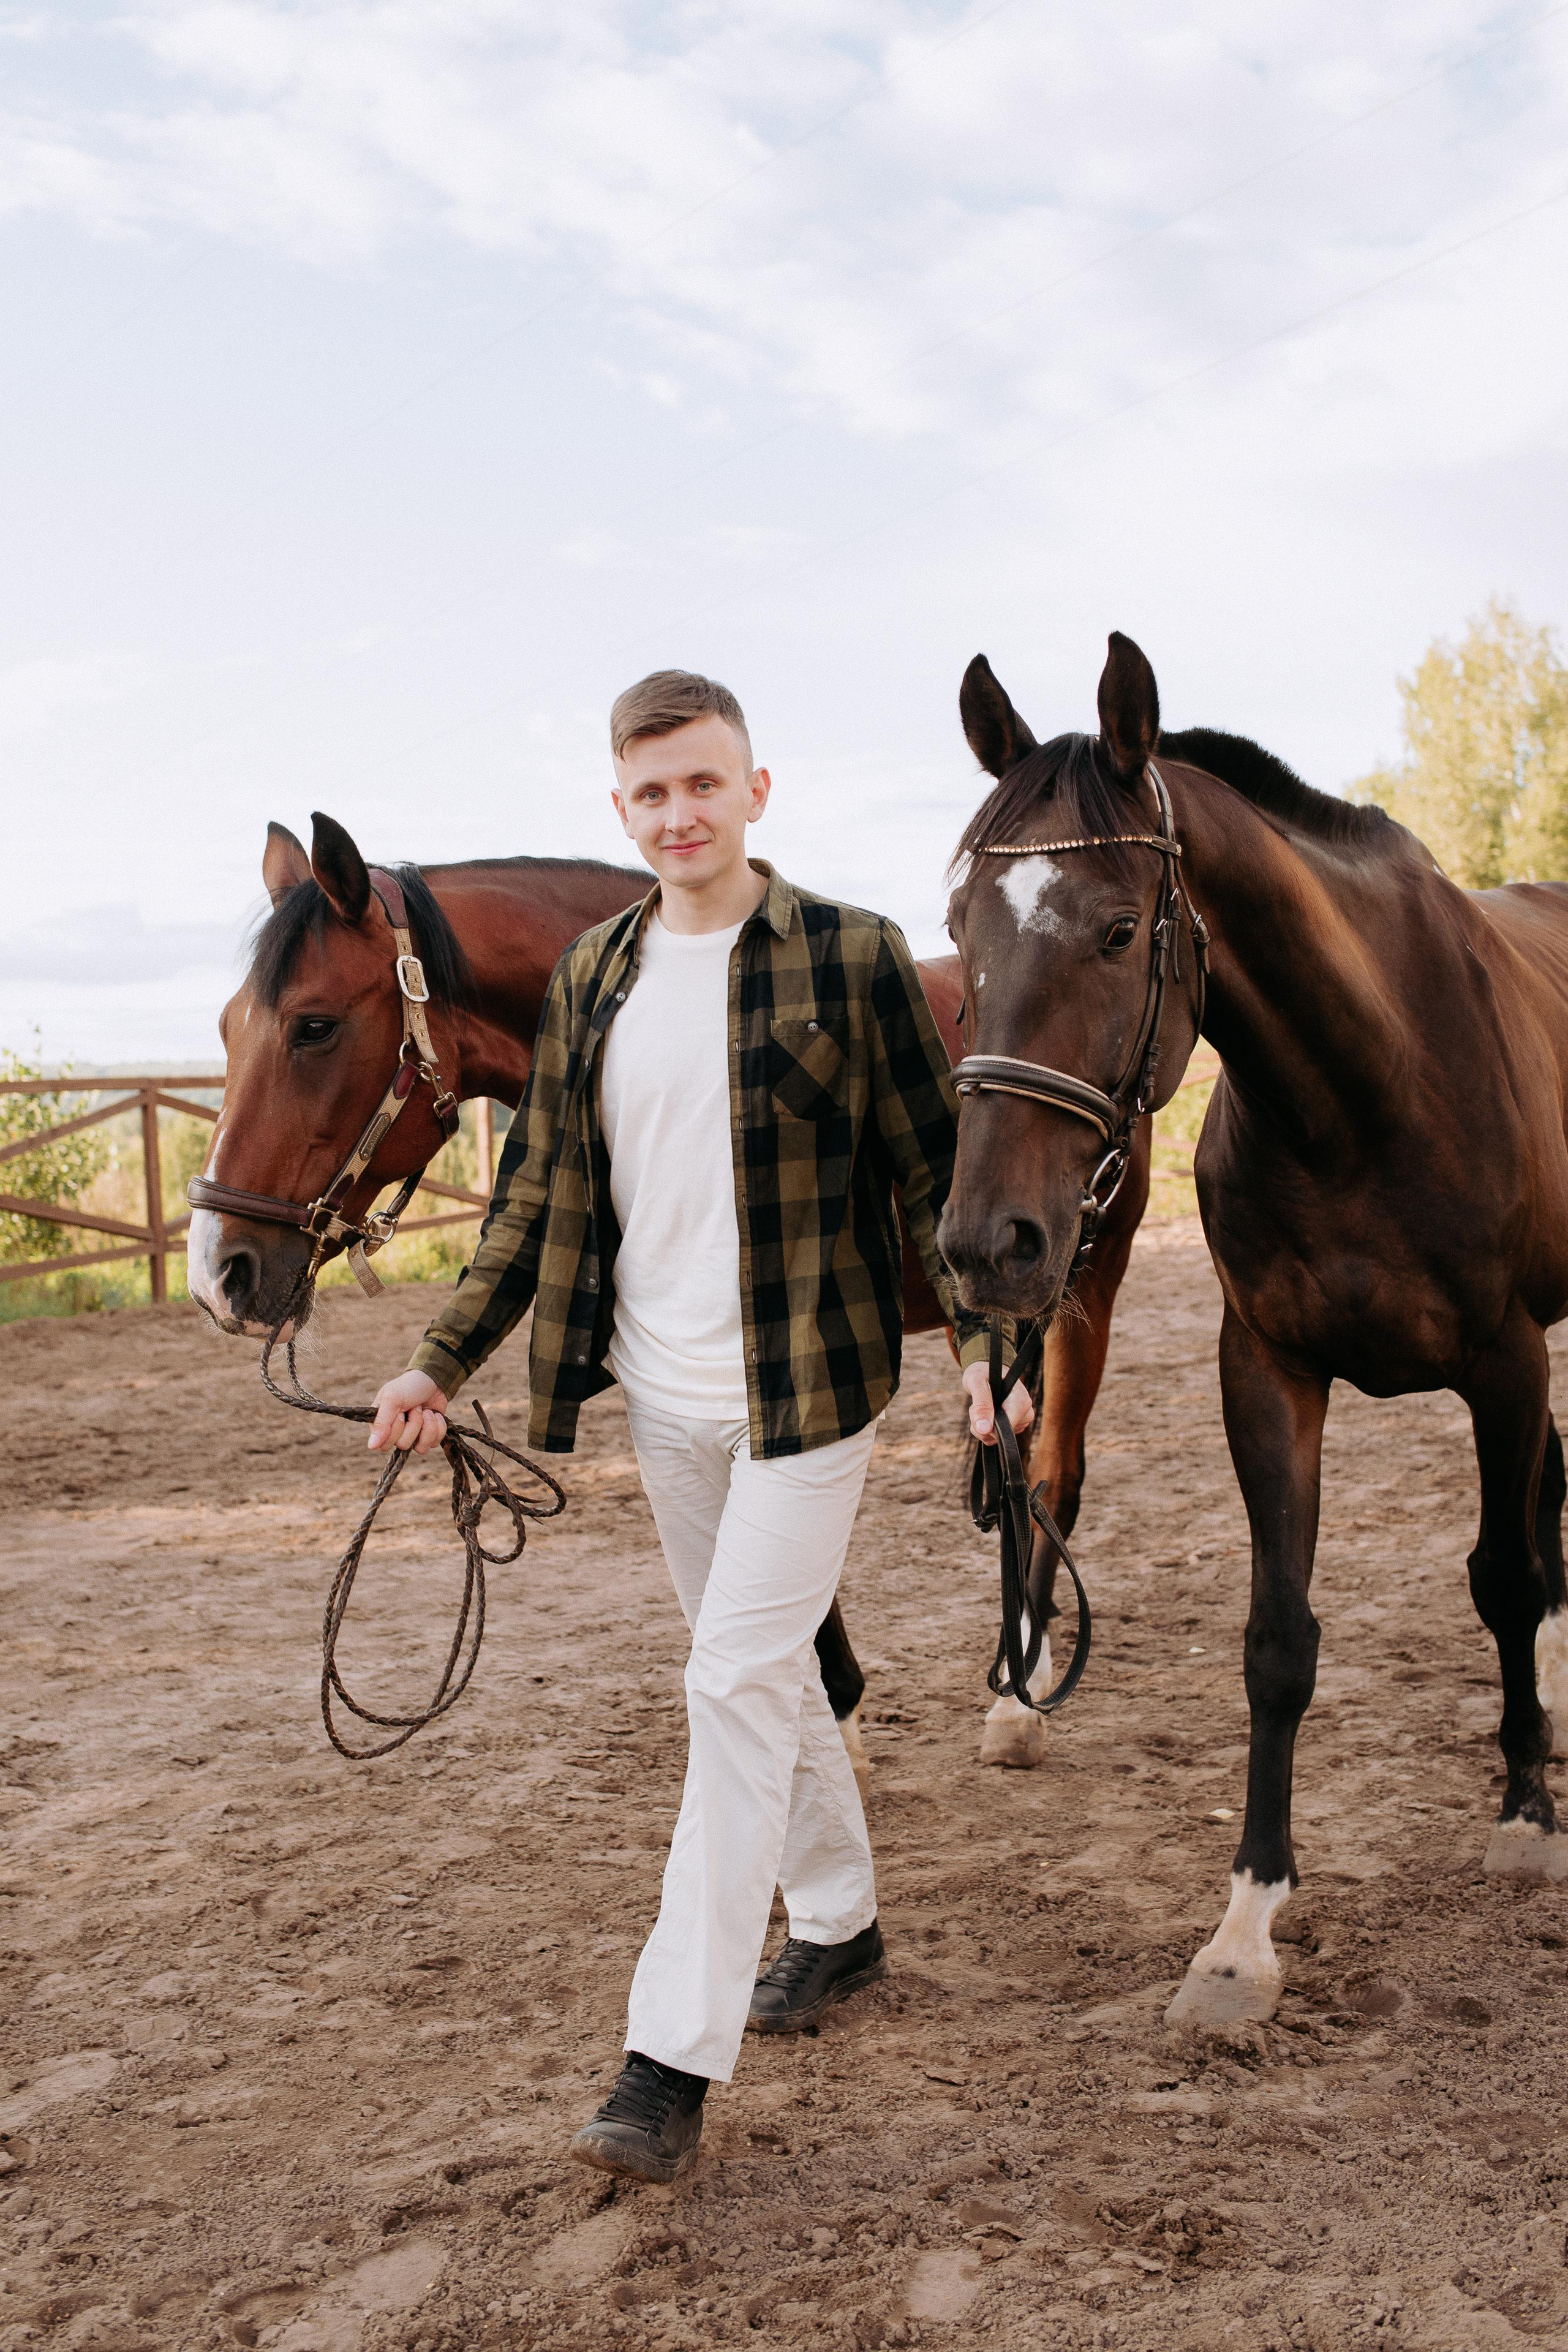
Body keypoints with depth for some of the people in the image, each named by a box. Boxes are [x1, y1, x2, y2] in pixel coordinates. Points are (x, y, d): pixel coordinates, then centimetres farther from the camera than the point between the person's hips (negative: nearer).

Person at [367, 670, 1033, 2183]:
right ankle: (836, 1924, 37)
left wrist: (983, 1339, -15)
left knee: (738, 1683, -8)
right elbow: (539, 1192, 10)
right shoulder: (591, 977, 6)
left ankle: (675, 2059, -2)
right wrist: (442, 1364, 5)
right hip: (664, 1393, 5)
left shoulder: (849, 958, -8)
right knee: (764, 1671, 17)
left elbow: (931, 1169, -4)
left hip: (806, 1383, -5)